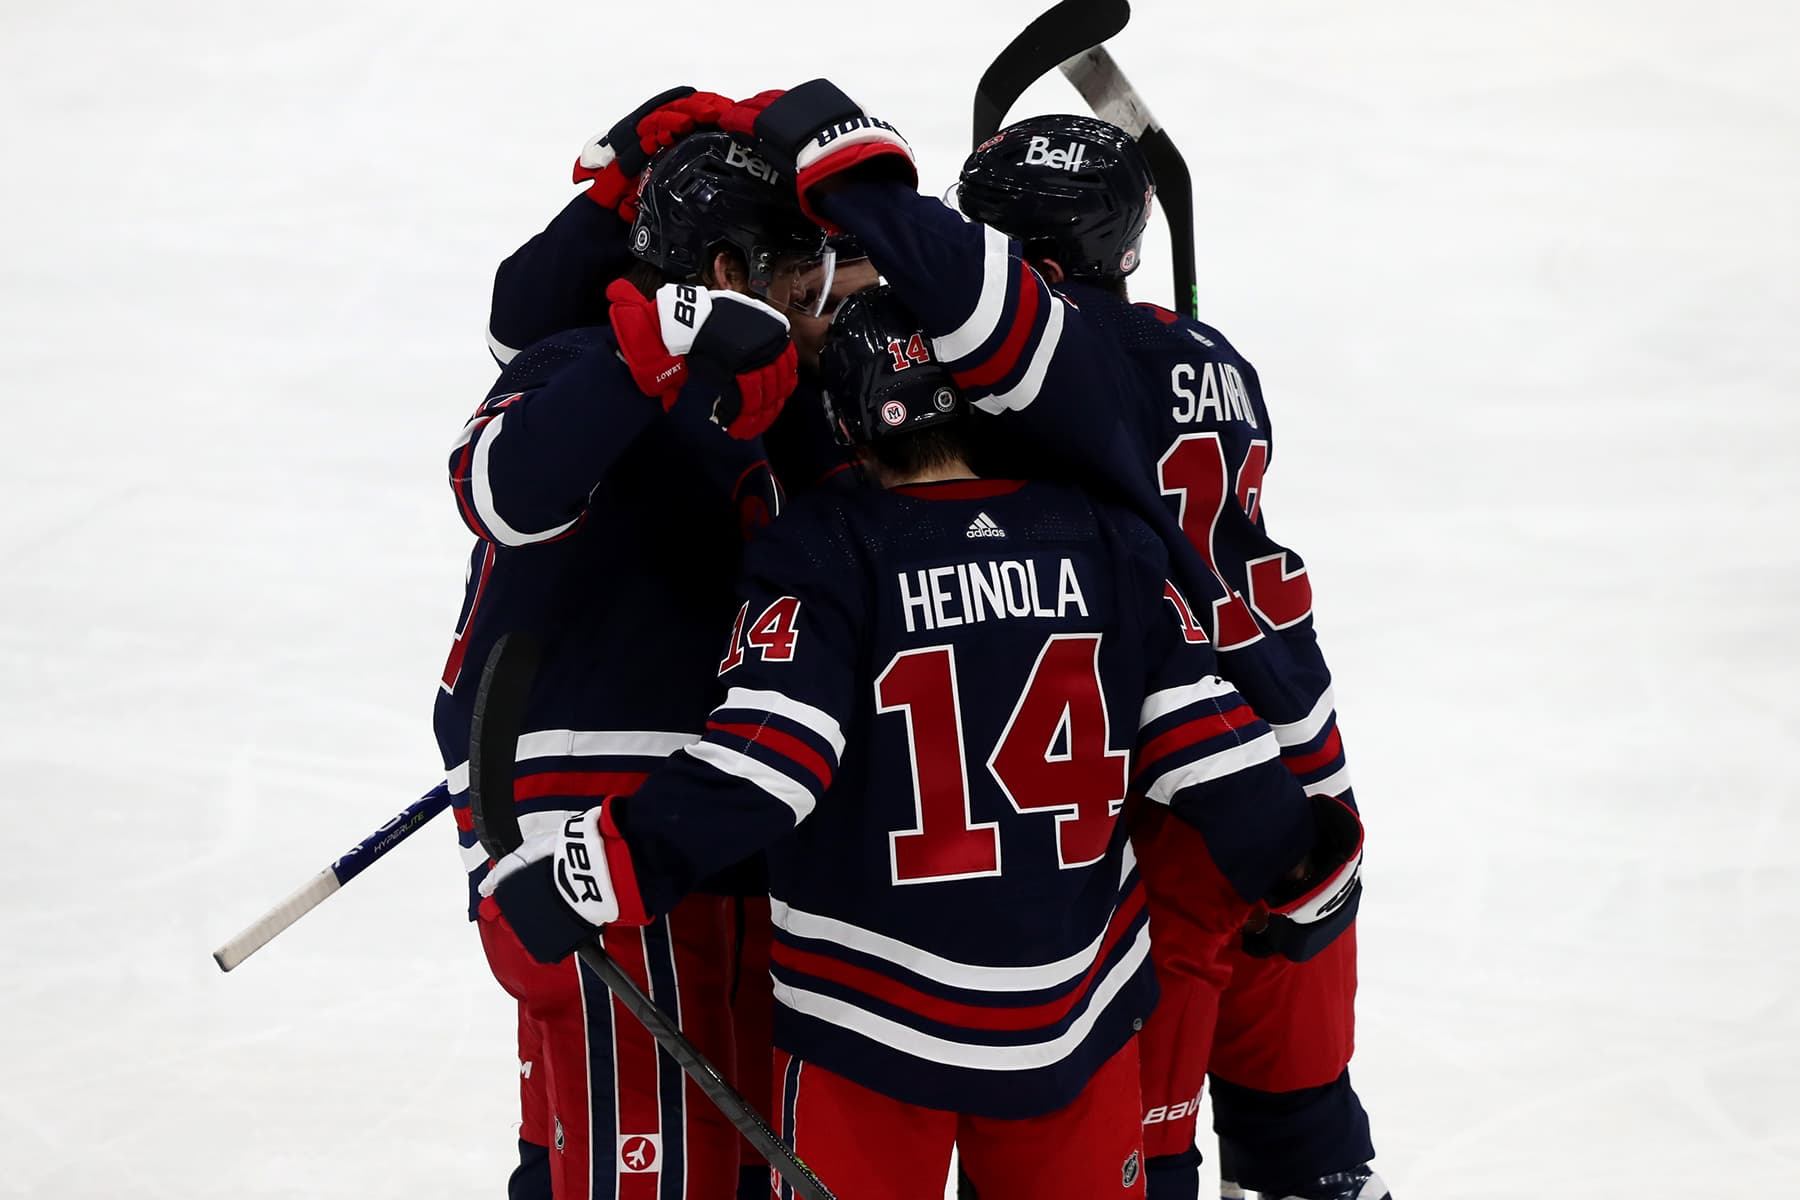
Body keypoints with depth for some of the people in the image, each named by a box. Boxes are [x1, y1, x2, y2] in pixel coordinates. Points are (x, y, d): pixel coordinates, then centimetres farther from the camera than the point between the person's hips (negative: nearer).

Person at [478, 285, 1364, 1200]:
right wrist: (1300, 859, 16)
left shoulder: (821, 556, -13)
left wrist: (605, 870, -23)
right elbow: (1204, 745, 0)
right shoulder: (1106, 544, -1)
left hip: (871, 1023, -3)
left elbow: (765, 759, -23)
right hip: (1073, 1013, 3)